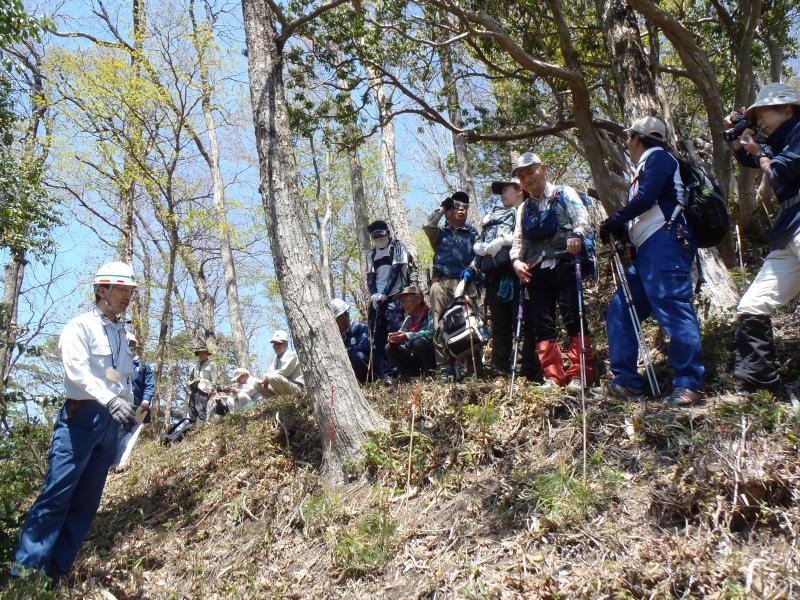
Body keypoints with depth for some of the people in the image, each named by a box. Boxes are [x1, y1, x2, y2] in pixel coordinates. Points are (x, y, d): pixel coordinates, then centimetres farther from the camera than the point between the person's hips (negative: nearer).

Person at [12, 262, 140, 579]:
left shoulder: (121, 333, 18)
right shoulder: (80, 326, -4)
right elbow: (77, 370, -18)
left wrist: (129, 408, 9)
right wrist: (109, 400, -31)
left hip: (110, 422, 7)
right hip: (81, 416, -7)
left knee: (86, 502, 6)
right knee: (56, 495, -10)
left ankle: (57, 571, 13)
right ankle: (26, 571, -6)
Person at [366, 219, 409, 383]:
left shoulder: (397, 247, 5)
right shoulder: (371, 255, 20)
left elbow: (396, 271, -5)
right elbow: (370, 277, 12)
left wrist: (384, 294, -12)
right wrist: (374, 295, -8)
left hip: (394, 297, -5)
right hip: (377, 300, 5)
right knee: (377, 337, 1)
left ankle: (391, 373, -16)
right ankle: (379, 374, 3)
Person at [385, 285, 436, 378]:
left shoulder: (430, 313, -12)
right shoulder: (408, 319, 11)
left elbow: (431, 333, -27)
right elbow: (400, 333, 6)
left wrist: (407, 336, -34)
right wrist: (393, 337, -18)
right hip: (415, 357, 7)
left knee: (419, 342, -33)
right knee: (390, 348, -3)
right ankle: (413, 375, -4)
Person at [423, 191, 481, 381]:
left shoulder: (473, 233, 19)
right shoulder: (441, 233, 19)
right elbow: (427, 226, -1)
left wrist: (470, 269, -10)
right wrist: (441, 208, 13)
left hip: (465, 282, 0)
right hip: (442, 282, 0)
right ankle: (446, 369, -2)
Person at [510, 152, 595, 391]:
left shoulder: (564, 193, 10)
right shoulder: (524, 208, 24)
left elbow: (582, 219, -5)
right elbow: (518, 239, 18)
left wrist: (576, 235, -27)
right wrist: (516, 260, -3)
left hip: (563, 263, -5)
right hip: (536, 270, 5)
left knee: (574, 320, -9)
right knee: (542, 325, 0)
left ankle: (579, 375, -6)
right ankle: (553, 377, 4)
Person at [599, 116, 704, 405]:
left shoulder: (658, 157, 3)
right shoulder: (645, 167, 31)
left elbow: (646, 199, -13)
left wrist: (613, 222, -3)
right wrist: (619, 229, 10)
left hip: (664, 243, -10)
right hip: (647, 251, 10)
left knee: (673, 307, -16)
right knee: (620, 310, 5)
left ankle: (688, 383, -17)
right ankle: (626, 381, 5)